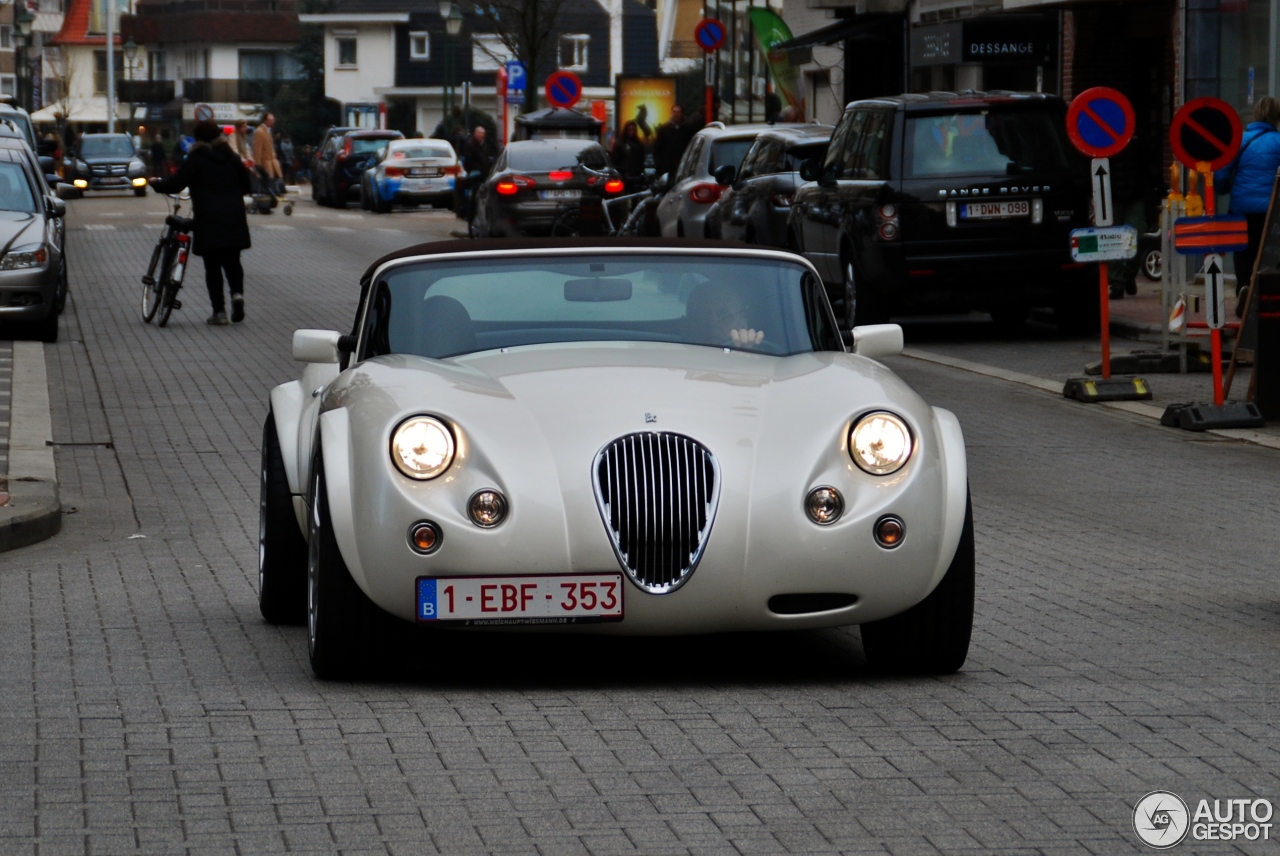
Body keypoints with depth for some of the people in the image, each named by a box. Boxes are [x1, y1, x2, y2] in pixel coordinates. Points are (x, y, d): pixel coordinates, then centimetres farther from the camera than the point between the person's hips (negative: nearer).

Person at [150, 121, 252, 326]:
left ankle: (219, 311, -1)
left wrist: (156, 183, 11)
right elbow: (246, 185, 15)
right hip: (234, 219, 4)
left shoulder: (196, 159, -4)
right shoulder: (232, 158, 10)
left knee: (212, 266, 2)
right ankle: (237, 292, -13)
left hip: (208, 220, -4)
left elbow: (175, 184, -7)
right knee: (232, 261, 15)